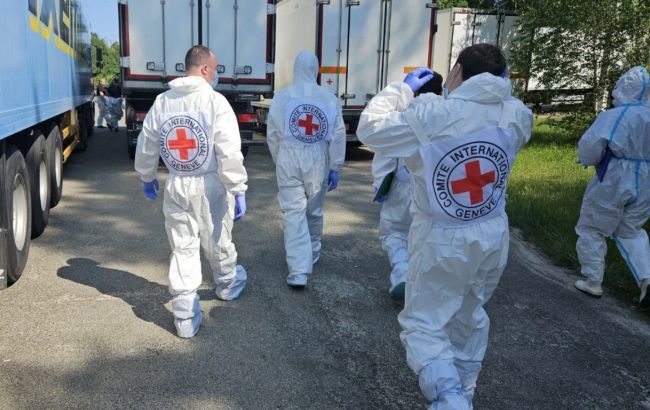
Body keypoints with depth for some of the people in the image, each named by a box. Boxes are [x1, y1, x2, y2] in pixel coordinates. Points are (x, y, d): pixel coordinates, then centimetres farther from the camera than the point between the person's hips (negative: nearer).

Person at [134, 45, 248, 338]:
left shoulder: (161, 102, 2)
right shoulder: (215, 101, -14)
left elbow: (146, 147, 10)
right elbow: (229, 152, -19)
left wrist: (147, 177, 25)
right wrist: (238, 190, -14)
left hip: (176, 186, 4)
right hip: (209, 185, -3)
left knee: (183, 249, 9)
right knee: (216, 243, 18)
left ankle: (185, 318, 12)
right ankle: (227, 286, 44)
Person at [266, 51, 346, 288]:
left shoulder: (282, 96, -3)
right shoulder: (329, 98, -2)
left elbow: (272, 134, 2)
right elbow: (338, 135, -3)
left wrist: (278, 161, 16)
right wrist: (334, 167, 4)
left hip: (289, 161, -1)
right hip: (317, 162, 2)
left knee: (294, 213, -1)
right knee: (314, 211, 18)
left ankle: (298, 272, -8)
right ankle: (312, 255, 38)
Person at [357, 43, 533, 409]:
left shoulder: (430, 114, -20)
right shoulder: (516, 115, -5)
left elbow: (370, 129, -11)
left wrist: (402, 89, 0)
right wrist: (498, 86, 16)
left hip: (443, 241, -5)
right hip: (493, 237, 6)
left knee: (423, 324, 7)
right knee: (470, 316, 24)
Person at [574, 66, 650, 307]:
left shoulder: (615, 116, -17)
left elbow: (591, 144, -26)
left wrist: (588, 159, -6)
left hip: (612, 184, -6)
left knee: (591, 230, 12)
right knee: (631, 232, 22)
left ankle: (593, 282, 17)